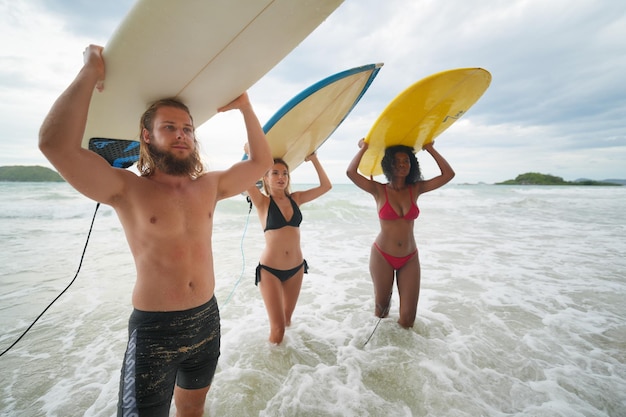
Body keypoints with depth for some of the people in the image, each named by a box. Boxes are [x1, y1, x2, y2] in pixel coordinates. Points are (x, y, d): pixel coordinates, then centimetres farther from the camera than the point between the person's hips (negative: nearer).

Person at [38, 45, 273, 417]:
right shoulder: (127, 190, -10)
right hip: (154, 330, -3)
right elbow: (55, 144, -24)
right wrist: (91, 72, -15)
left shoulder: (209, 186, 1)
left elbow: (262, 161, 4)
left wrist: (245, 107, -1)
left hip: (207, 319, 4)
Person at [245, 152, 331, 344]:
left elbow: (326, 186, 3)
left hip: (296, 268, 4)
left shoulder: (295, 198, 3)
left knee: (287, 319, 21)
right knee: (277, 327, 0)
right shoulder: (262, 201, -7)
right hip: (270, 270, -4)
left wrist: (314, 160, 0)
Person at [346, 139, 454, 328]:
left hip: (409, 258, 2)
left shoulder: (415, 189, 0)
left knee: (408, 319, 3)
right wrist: (363, 148, -9)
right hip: (382, 256, -2)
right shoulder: (379, 190, -8)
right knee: (381, 305, 16)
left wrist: (430, 149, -1)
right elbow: (351, 173, -21)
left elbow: (448, 174, -4)